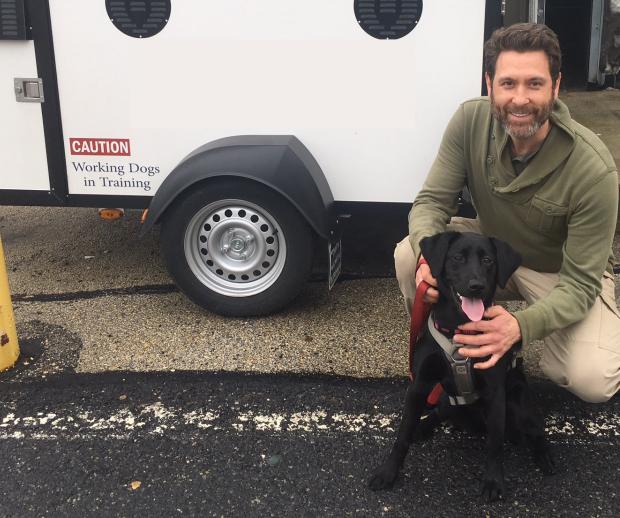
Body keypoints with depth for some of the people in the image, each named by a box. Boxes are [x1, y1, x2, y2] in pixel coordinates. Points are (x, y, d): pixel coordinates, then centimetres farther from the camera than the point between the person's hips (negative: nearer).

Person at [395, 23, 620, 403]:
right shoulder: (470, 120, -21)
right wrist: (429, 256, -39)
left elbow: (580, 283, -28)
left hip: (562, 272, -3)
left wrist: (521, 326, -48)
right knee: (408, 256, -23)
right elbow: (432, 202, -16)